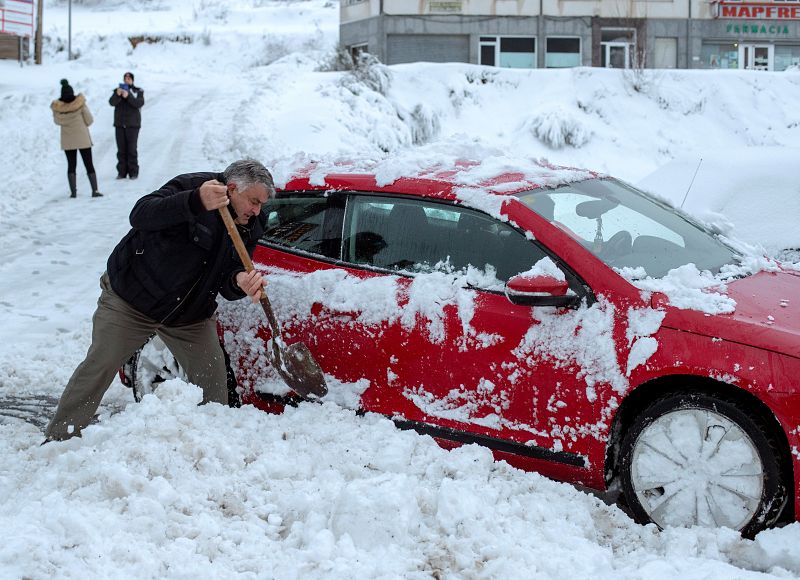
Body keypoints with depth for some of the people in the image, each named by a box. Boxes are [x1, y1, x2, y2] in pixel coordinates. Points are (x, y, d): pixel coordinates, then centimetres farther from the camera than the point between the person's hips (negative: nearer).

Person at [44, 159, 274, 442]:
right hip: (129, 300, -5)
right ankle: (57, 438, 6)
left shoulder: (251, 225, -4)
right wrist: (196, 202, -56)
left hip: (190, 316, 5)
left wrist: (240, 282, -32)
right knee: (99, 367, -4)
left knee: (212, 379, 1)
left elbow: (225, 285, -5)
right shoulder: (189, 186, -22)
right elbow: (140, 216, -40)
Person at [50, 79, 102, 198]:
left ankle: (73, 191, 5)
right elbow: (90, 120, -7)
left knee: (71, 165, 12)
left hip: (67, 141, 2)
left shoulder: (57, 107, -10)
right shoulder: (80, 104, -16)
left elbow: (57, 121, 6)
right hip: (83, 139, -2)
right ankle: (95, 190, 1)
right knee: (89, 165, 6)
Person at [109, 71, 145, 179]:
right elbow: (112, 102, -7)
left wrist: (128, 96, -25)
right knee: (121, 149, 2)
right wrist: (117, 95, -26)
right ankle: (122, 172, 6)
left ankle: (133, 172, -2)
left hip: (133, 124, -2)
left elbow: (140, 103, -13)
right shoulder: (117, 90, 9)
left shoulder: (138, 91, 4)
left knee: (132, 149, -6)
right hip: (119, 124, 2)